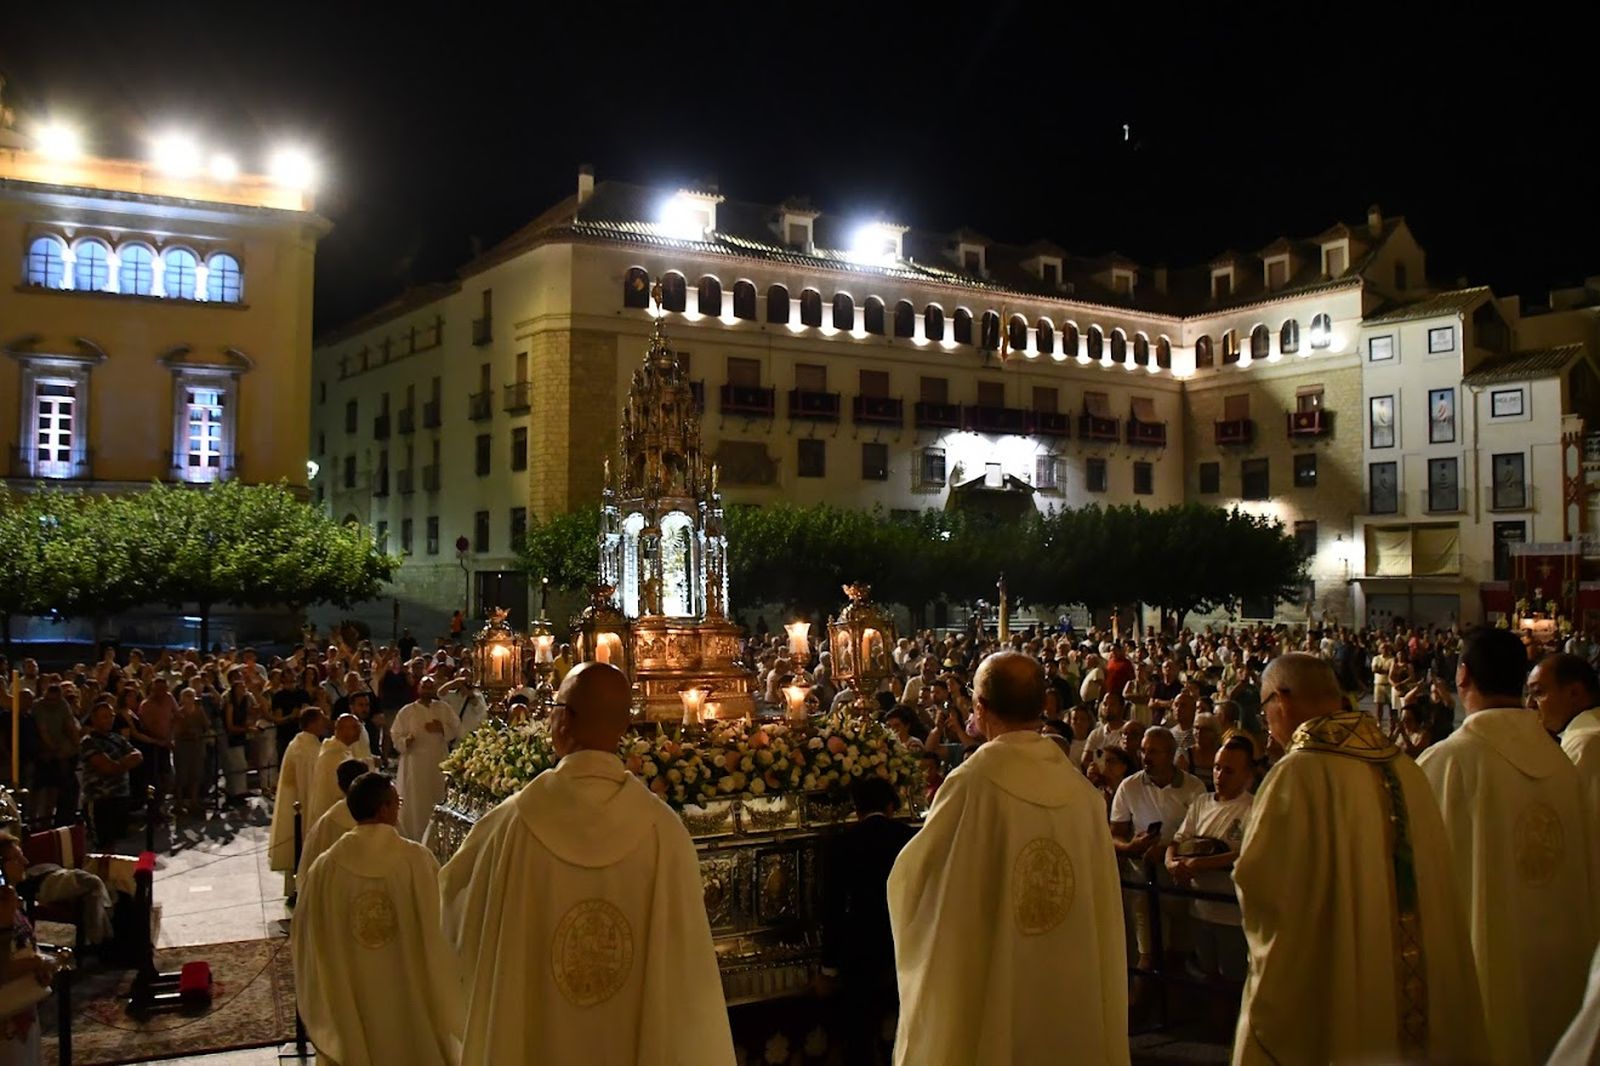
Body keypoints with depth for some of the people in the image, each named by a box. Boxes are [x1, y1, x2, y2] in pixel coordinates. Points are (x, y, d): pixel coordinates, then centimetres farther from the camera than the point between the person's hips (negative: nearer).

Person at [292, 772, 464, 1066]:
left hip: (348, 1011, 2)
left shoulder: (324, 867, -9)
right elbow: (441, 934, -8)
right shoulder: (419, 860, -14)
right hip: (412, 1004, -2)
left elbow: (303, 938, 1)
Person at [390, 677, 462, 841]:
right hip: (415, 766, -2)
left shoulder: (444, 708, 9)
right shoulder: (407, 711, 3)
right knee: (415, 807, -3)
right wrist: (406, 741, -22)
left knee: (437, 806, 4)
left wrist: (441, 728, -11)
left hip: (439, 764, 2)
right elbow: (396, 736, 0)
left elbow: (457, 730, 7)